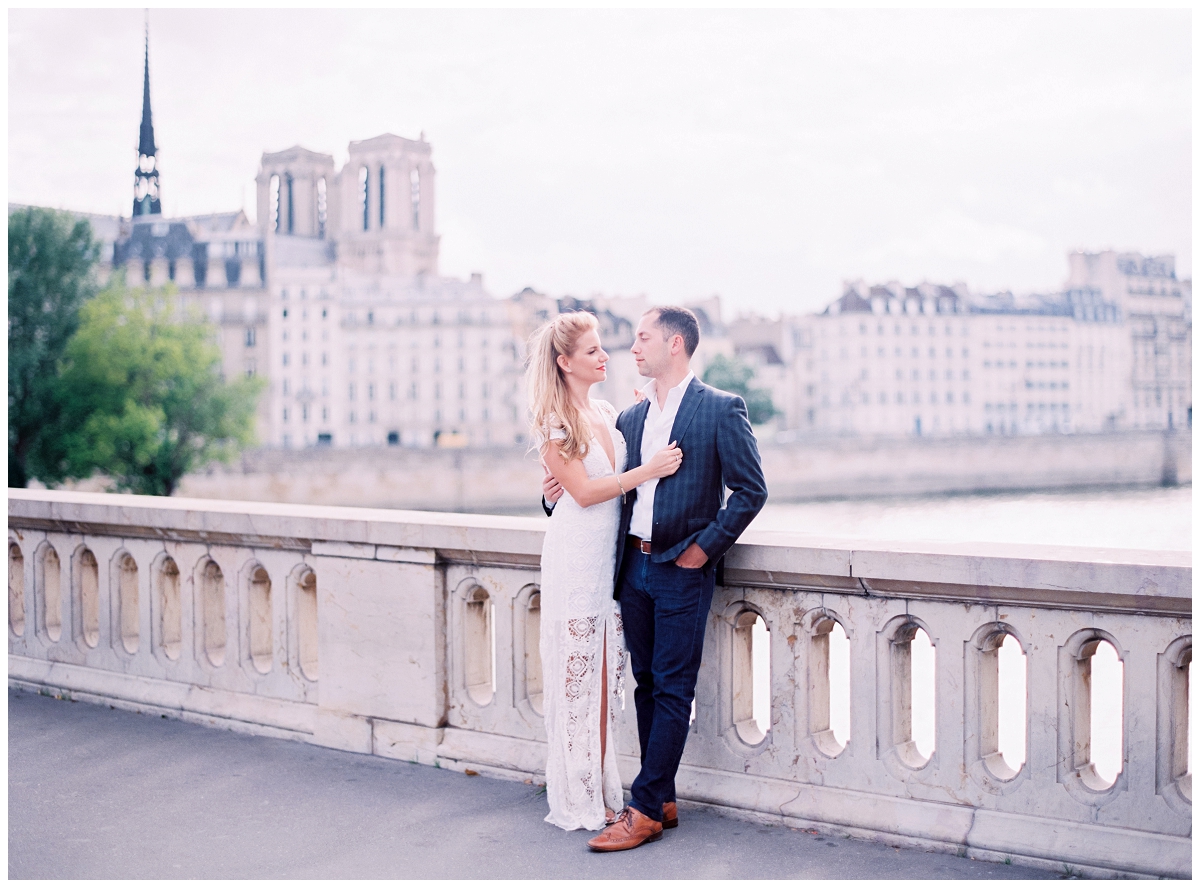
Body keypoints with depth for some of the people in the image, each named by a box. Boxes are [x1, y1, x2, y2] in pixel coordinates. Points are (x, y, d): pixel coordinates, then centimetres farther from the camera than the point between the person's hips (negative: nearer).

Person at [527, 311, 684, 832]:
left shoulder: (609, 415, 12)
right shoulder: (553, 423, -8)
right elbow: (583, 491, -13)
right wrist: (646, 472, -17)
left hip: (612, 553, 6)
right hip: (574, 553, -6)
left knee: (607, 673, 8)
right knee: (577, 675, -1)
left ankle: (603, 791, 16)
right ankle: (577, 803, 8)